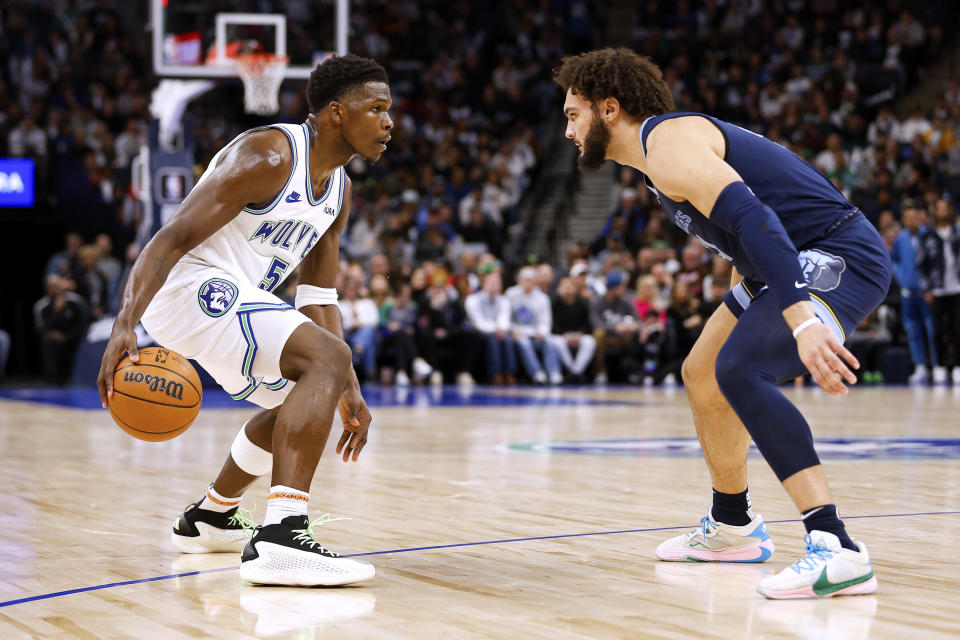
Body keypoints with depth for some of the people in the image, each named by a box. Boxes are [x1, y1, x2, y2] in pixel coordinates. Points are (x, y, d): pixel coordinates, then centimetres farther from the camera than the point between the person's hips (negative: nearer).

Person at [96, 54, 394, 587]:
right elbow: (173, 238, -24)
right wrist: (125, 326, -36)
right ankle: (281, 537, -38)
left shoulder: (339, 191, 12)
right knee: (327, 358, -26)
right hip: (192, 285, -11)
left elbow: (319, 300, 17)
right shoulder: (267, 157, -18)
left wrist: (348, 393, 10)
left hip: (234, 296, 11)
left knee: (299, 398, 26)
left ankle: (208, 518, 44)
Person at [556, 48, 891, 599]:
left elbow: (752, 219, -30)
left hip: (840, 255, -11)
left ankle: (837, 550, -36)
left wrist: (801, 321, -40)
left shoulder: (667, 142, -16)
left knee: (739, 370, -30)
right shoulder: (661, 154, 17)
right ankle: (733, 528, 39)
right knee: (701, 374, 21)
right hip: (799, 263, 11)